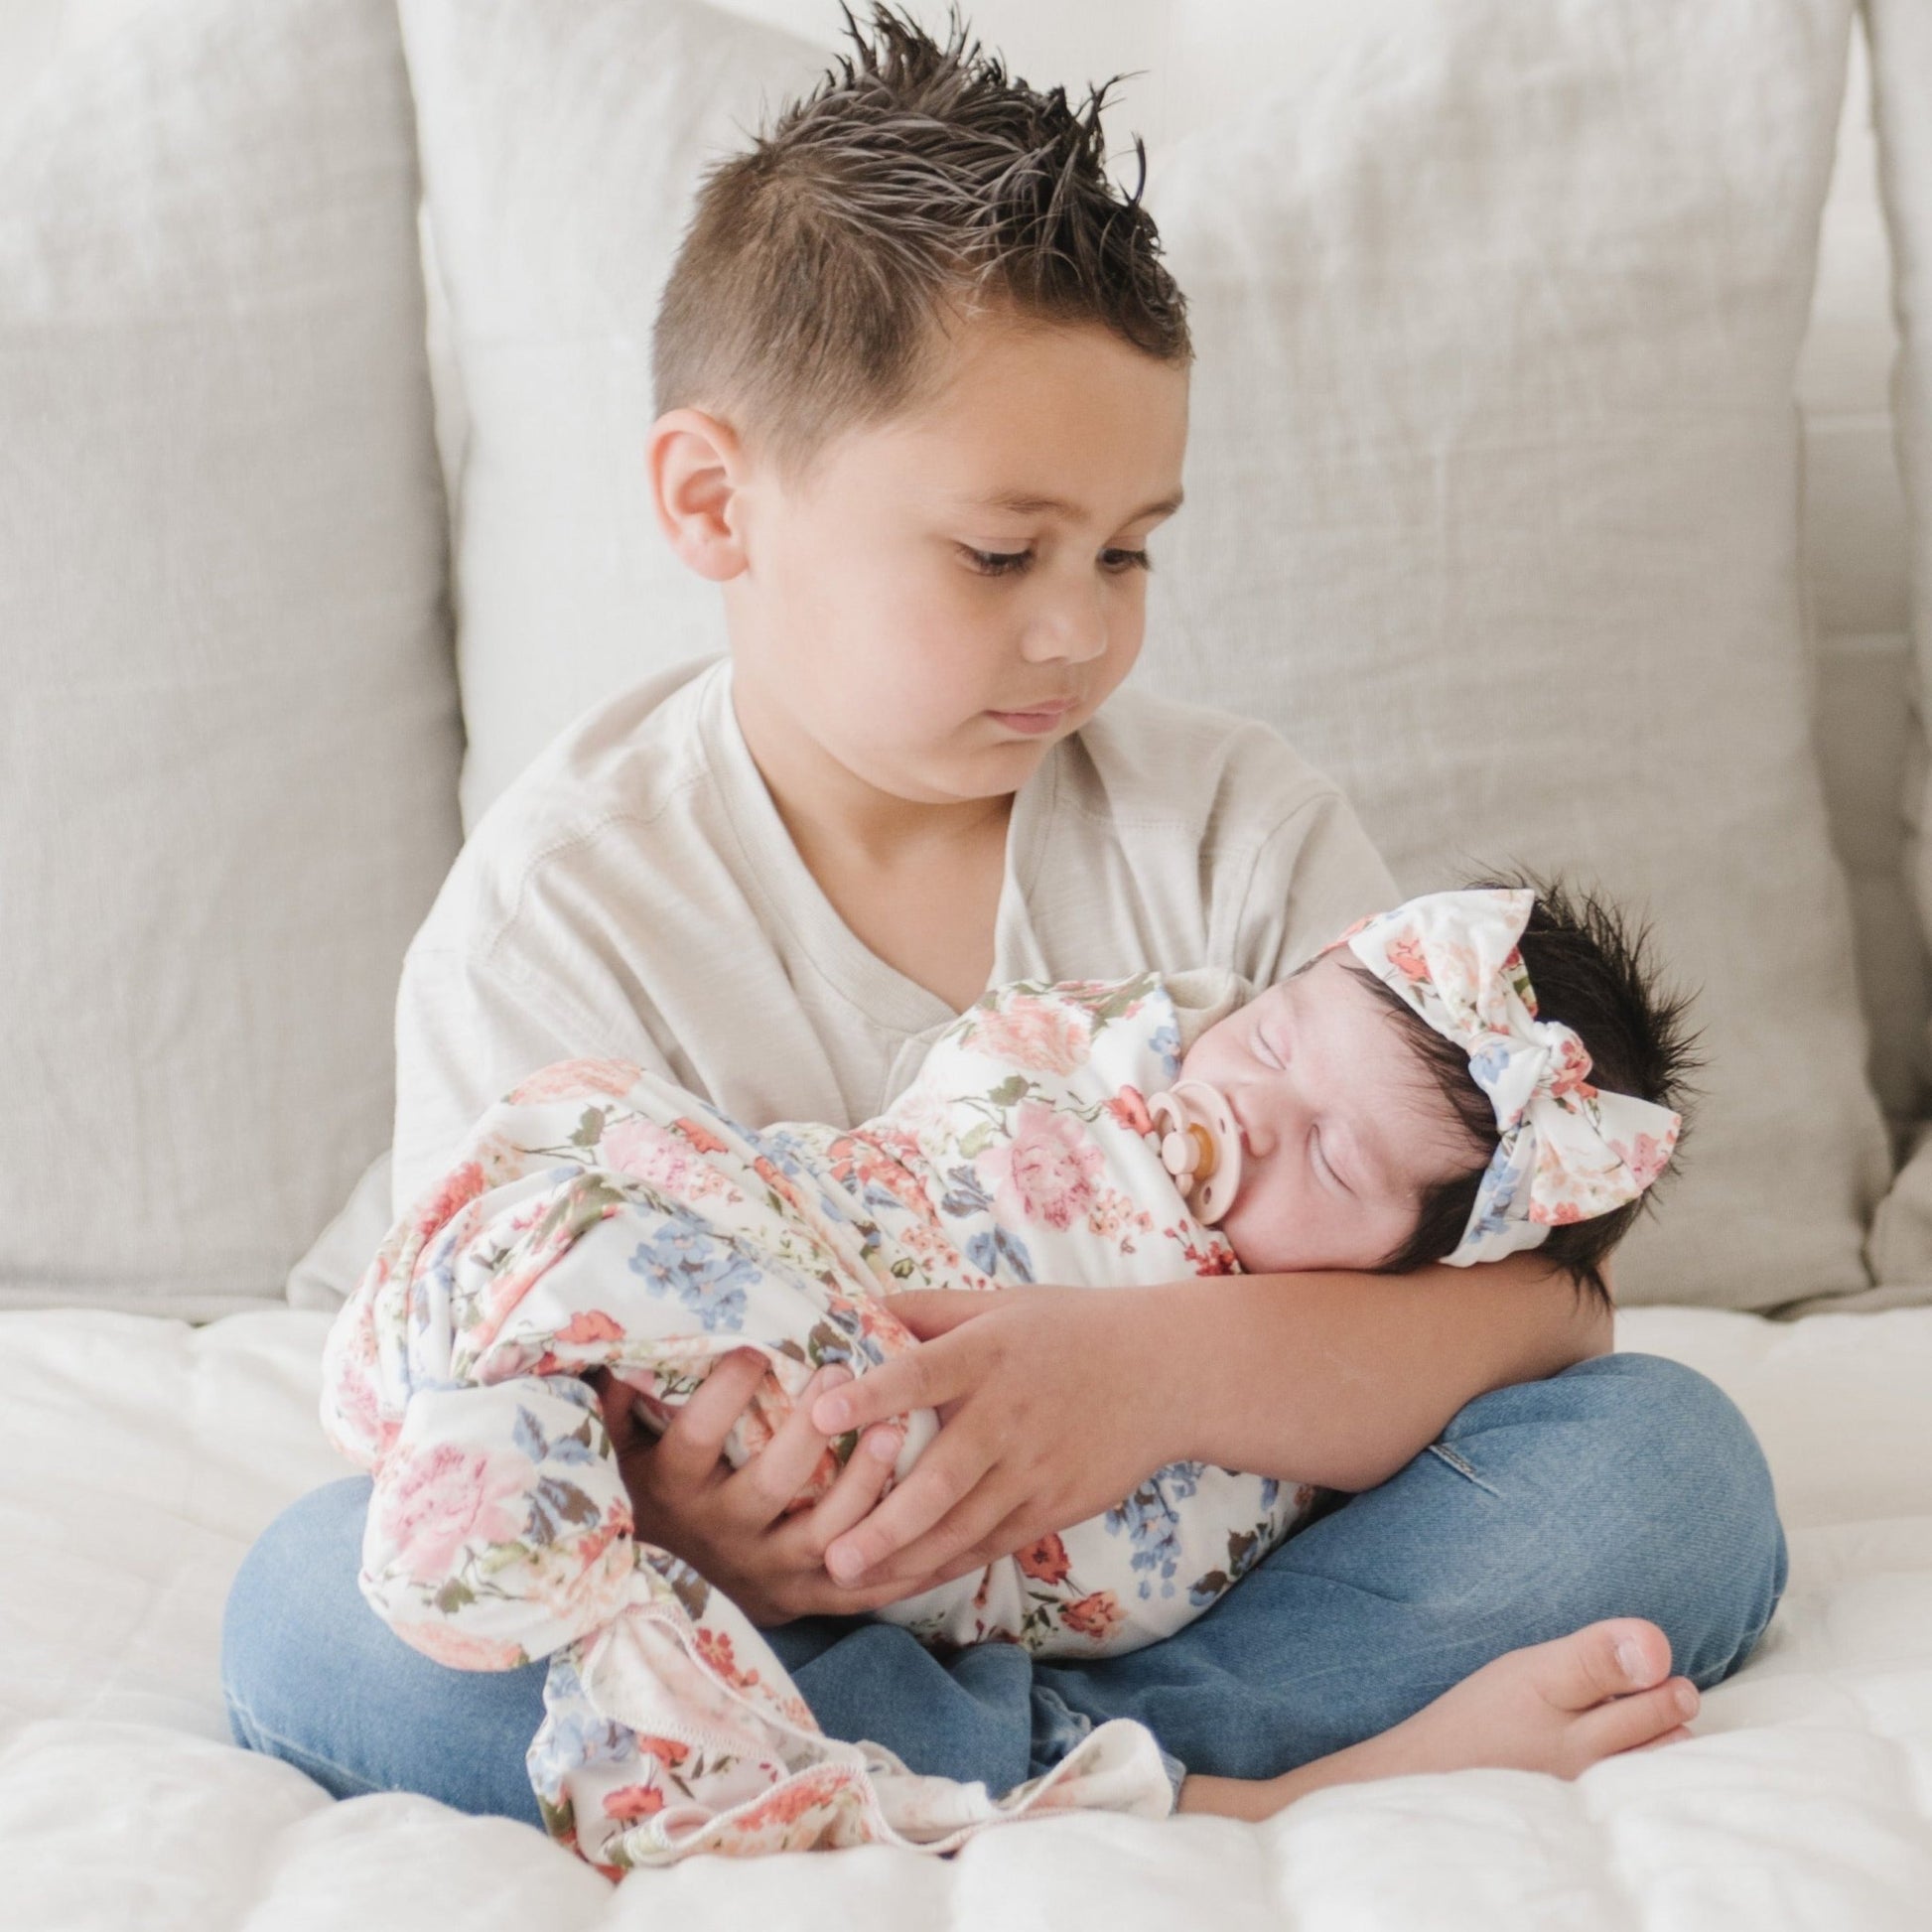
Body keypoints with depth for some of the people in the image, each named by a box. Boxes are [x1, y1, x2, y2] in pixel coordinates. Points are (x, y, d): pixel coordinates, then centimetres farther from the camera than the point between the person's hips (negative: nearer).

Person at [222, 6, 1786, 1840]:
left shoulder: (1242, 829, -2)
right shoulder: (556, 911, -6)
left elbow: (1541, 1290, -9)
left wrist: (1169, 1367, -29)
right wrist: (664, 1518, -36)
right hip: (803, 1605, -1)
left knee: (1670, 1458, -18)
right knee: (319, 1600, -28)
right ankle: (1205, 1795, -32)